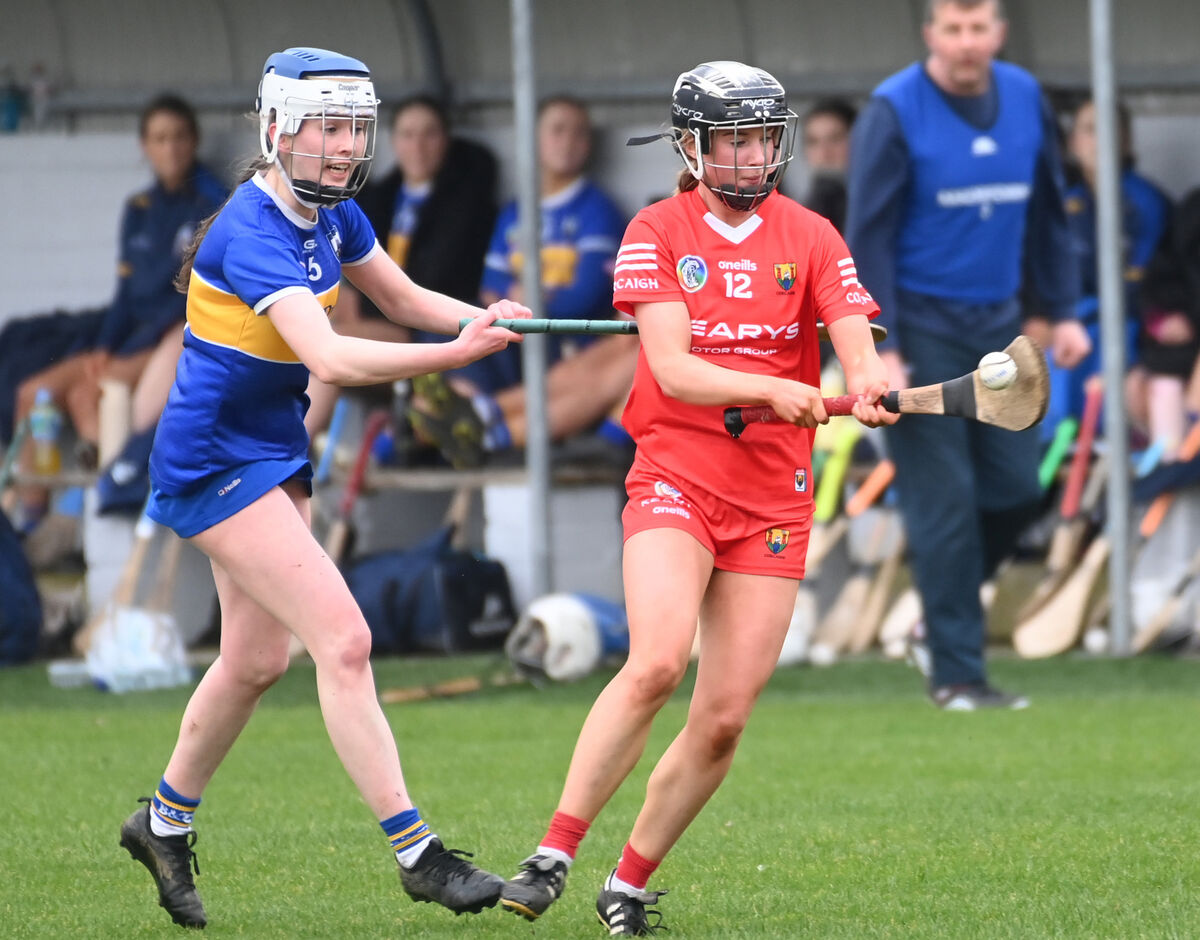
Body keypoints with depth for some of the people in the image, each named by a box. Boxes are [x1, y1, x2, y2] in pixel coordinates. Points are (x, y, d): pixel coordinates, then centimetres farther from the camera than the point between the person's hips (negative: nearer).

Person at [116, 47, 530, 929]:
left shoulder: (332, 212, 1)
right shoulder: (252, 233, -26)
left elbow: (403, 298, 14)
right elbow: (331, 357, -37)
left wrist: (483, 318, -7)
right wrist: (455, 355, -47)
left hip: (276, 453, 10)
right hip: (214, 462, -10)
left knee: (258, 658, 18)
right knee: (344, 640, -15)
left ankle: (164, 822, 37)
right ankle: (417, 855, -12)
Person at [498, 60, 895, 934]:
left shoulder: (810, 237, 7)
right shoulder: (657, 232, 0)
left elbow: (854, 340, -5)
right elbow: (674, 369, -12)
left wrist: (866, 386, -29)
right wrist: (774, 389, -28)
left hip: (773, 500, 3)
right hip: (675, 477, -3)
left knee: (723, 720, -3)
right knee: (657, 661, -26)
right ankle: (554, 854, -19)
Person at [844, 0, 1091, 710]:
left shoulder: (1026, 99, 4)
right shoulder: (894, 112, -11)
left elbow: (1049, 214, 14)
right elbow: (869, 235, -11)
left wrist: (1064, 311, 9)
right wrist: (879, 347, -15)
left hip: (998, 324, 5)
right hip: (923, 325, -5)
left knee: (1016, 487, 1)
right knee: (944, 503, -5)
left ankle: (950, 598, 27)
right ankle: (957, 672, 1)